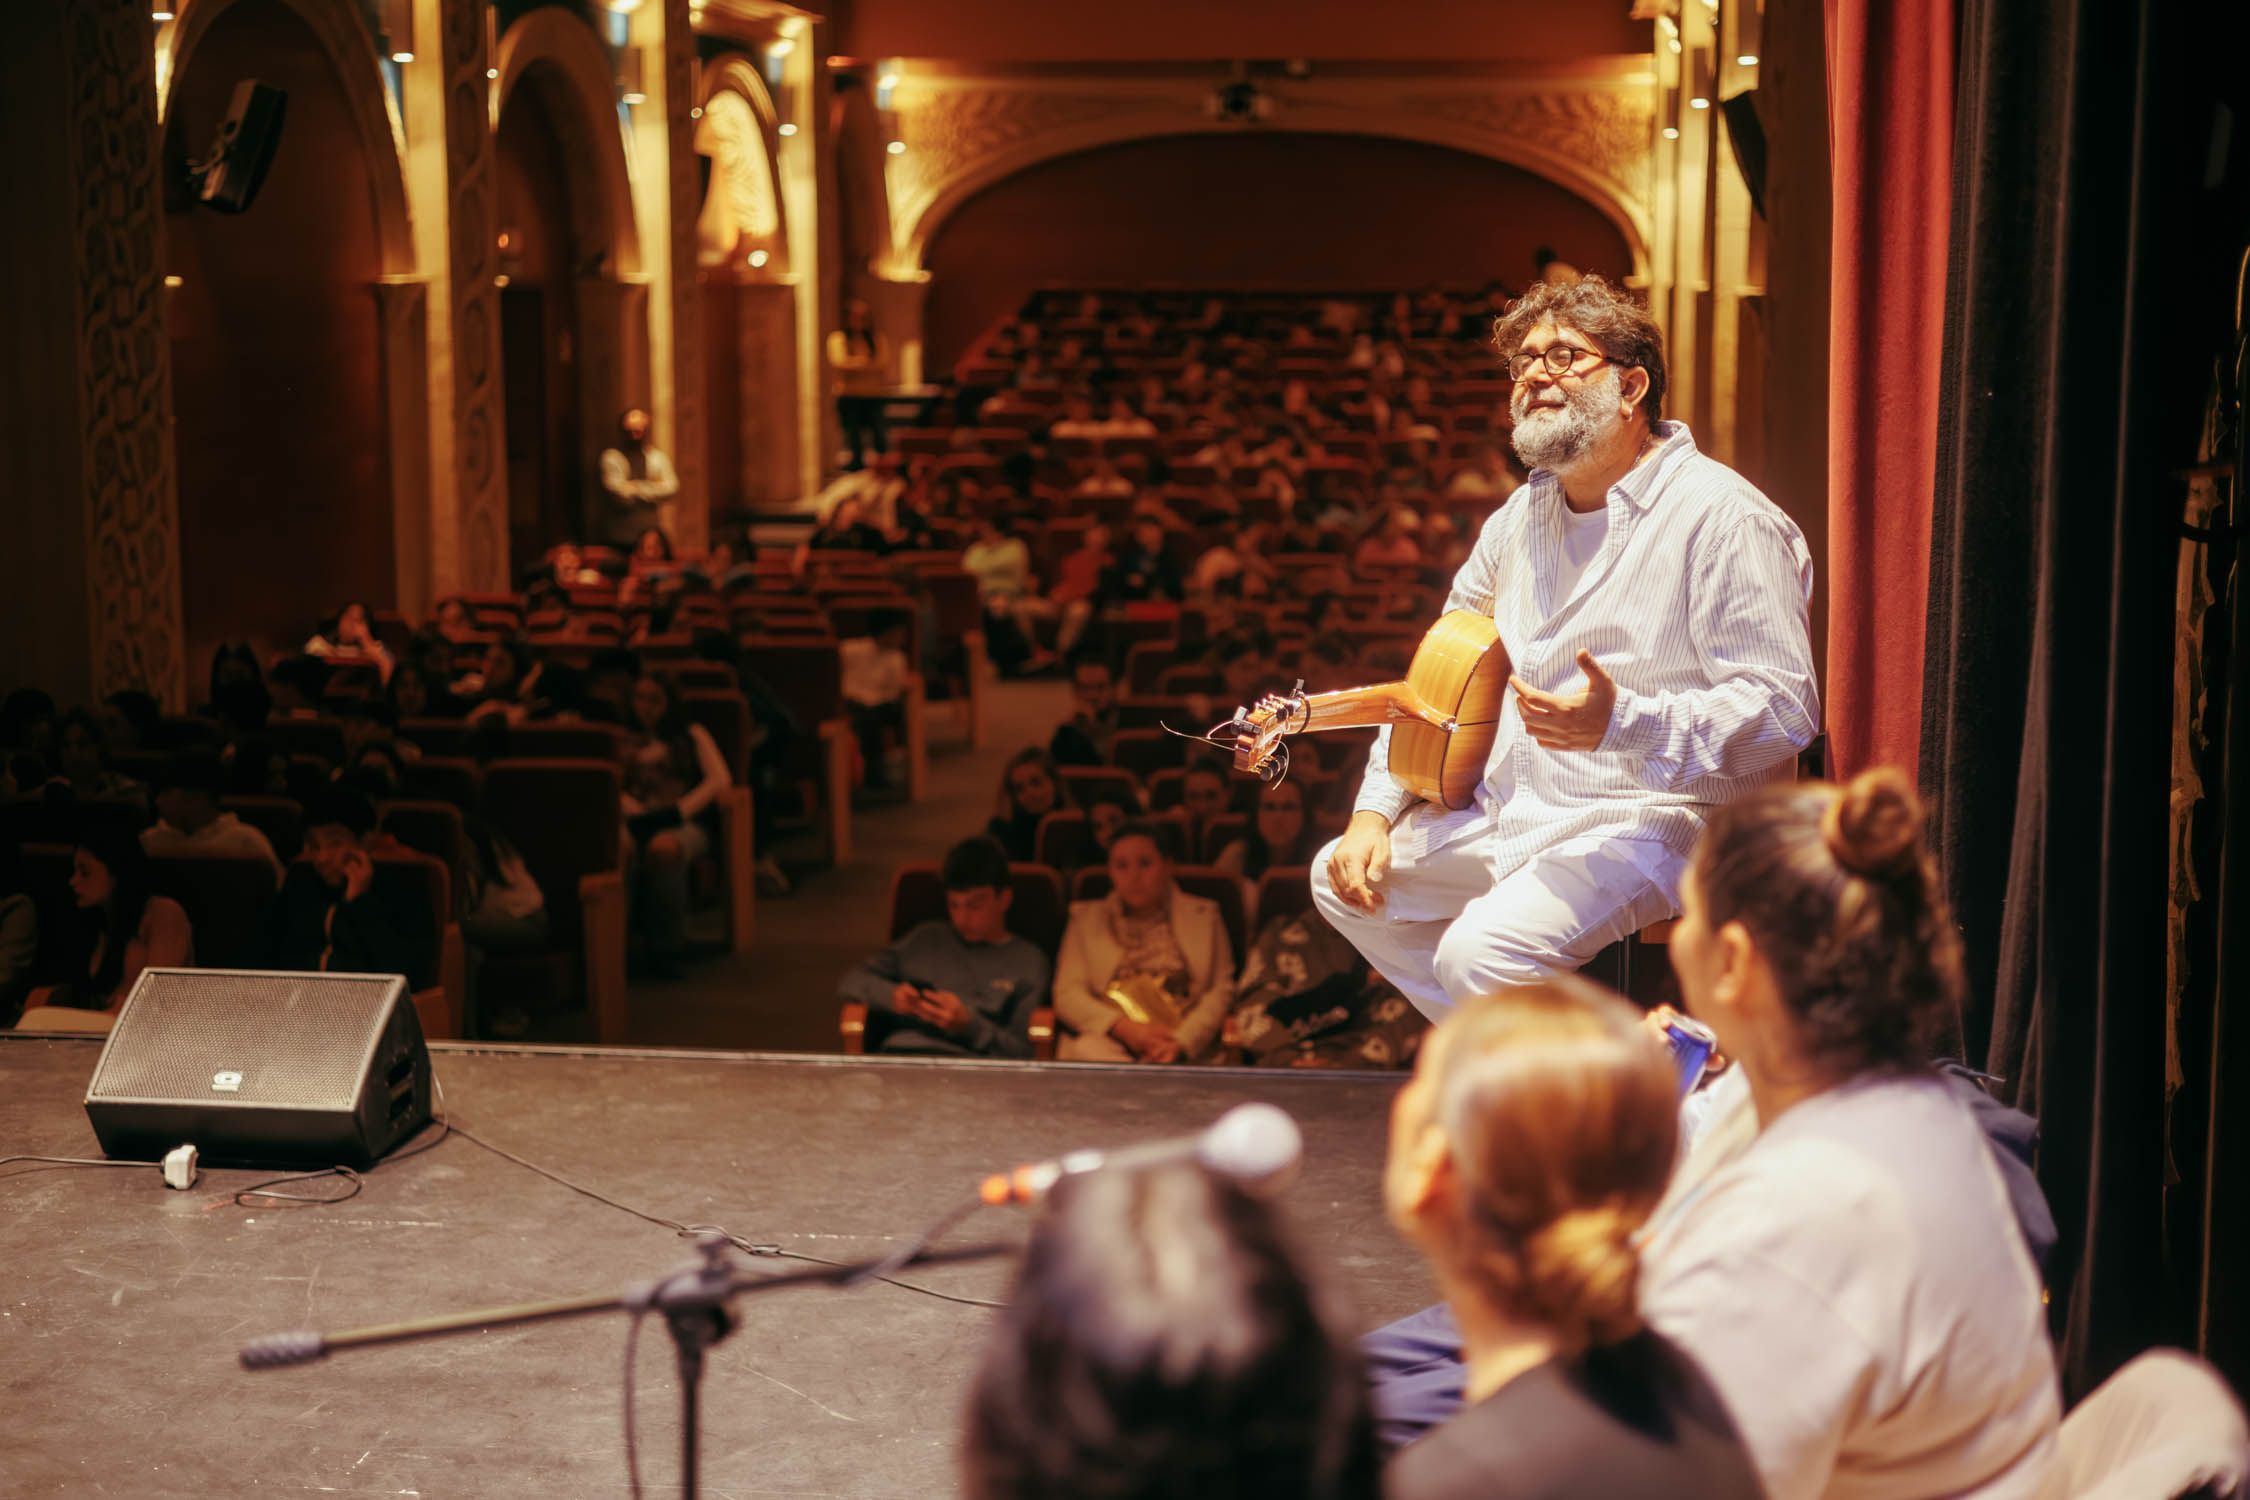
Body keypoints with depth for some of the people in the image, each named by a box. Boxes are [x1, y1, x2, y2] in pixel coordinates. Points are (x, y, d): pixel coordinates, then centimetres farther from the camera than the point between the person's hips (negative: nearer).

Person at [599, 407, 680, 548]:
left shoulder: (657, 456, 10)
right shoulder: (612, 456, -1)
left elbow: (671, 486, -1)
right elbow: (614, 488, -14)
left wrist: (635, 489, -7)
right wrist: (652, 488, -5)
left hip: (649, 528, 3)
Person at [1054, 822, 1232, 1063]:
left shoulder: (1204, 916, 19)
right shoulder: (1085, 918, 21)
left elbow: (1221, 990, 8)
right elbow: (1067, 994, 9)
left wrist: (1181, 1041, -12)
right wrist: (1122, 1026, -11)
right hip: (1106, 1040, 3)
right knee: (1088, 1049, -36)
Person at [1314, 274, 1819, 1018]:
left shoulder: (1723, 518, -14)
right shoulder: (1522, 516, 13)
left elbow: (1783, 710, -21)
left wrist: (1620, 723, -33)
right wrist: (1374, 811, 6)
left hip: (1648, 821, -9)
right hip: (1511, 815, 9)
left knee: (1481, 950, -30)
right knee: (1344, 878, 8)